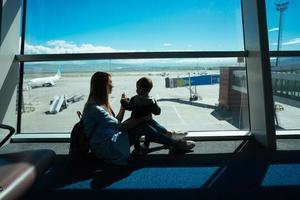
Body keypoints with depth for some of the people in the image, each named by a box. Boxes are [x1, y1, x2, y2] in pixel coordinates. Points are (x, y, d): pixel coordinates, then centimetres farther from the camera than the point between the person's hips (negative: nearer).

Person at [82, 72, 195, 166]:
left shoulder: (99, 104, 9)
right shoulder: (95, 108, -22)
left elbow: (115, 122, 11)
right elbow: (119, 126, -20)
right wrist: (143, 118, -14)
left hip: (109, 142, 9)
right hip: (106, 149, -9)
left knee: (141, 125, 1)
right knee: (143, 127, -15)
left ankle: (168, 134, 10)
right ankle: (174, 144, -1)